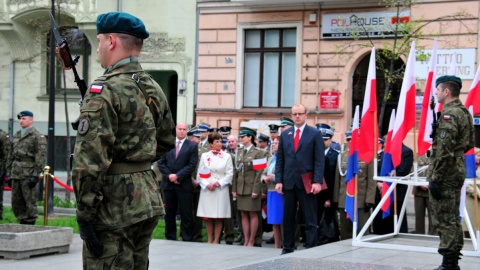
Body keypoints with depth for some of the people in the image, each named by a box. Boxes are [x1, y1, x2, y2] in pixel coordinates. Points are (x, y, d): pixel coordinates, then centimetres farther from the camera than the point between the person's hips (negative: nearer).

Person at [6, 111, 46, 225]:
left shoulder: (38, 136, -5)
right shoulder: (16, 135, 17)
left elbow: (41, 156, -11)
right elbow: (11, 155, 22)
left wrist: (35, 175, -17)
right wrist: (9, 171, 16)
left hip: (28, 175, -7)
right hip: (16, 174, 7)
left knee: (30, 202, -4)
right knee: (16, 202, 8)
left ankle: (30, 225, 1)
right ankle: (22, 223, 17)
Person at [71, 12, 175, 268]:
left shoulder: (104, 90, -16)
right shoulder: (154, 89, 10)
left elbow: (89, 158, -22)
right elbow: (166, 142, 23)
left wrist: (84, 213, -19)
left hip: (113, 206, -8)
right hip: (148, 197, 8)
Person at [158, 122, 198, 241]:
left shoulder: (192, 146, 3)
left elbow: (192, 165, -5)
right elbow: (161, 162, 5)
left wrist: (177, 176, -14)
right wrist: (169, 175, -9)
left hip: (184, 185, -3)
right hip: (168, 184, 3)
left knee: (186, 214, -2)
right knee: (169, 214, 8)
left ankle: (187, 240, 1)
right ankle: (170, 239, 16)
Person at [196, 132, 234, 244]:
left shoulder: (227, 156, 6)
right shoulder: (204, 156, 8)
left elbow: (229, 174, 1)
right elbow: (200, 174, 5)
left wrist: (219, 183, -11)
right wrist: (207, 184, -10)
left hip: (221, 189, -1)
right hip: (207, 189, 1)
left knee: (219, 216, -1)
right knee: (207, 216, 2)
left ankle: (216, 240, 5)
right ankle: (210, 240, 10)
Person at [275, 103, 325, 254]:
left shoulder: (315, 134, 0)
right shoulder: (285, 134, 12)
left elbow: (319, 160, -5)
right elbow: (280, 159, 11)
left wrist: (317, 182, -13)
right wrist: (278, 181, 2)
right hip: (288, 183, 4)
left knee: (310, 219, -1)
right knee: (288, 218, 8)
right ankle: (288, 248, 15)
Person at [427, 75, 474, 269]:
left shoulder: (449, 114, -17)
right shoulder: (464, 112, 14)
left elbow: (444, 150, -22)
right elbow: (469, 143, 22)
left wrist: (435, 178, -21)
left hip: (446, 173, -10)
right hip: (458, 171, 10)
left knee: (444, 219, -6)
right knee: (453, 218, 14)